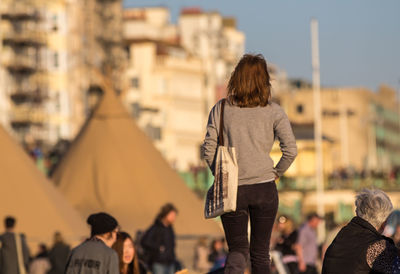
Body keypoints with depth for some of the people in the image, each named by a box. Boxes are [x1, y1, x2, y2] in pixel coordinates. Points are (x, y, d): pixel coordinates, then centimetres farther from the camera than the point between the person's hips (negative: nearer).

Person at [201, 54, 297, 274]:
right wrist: (276, 173, 8)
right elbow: (290, 150, -8)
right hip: (264, 189, 0)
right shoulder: (273, 111, -1)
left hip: (231, 190, 0)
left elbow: (208, 150, -2)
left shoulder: (221, 109, 0)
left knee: (237, 247, 8)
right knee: (260, 251, 11)